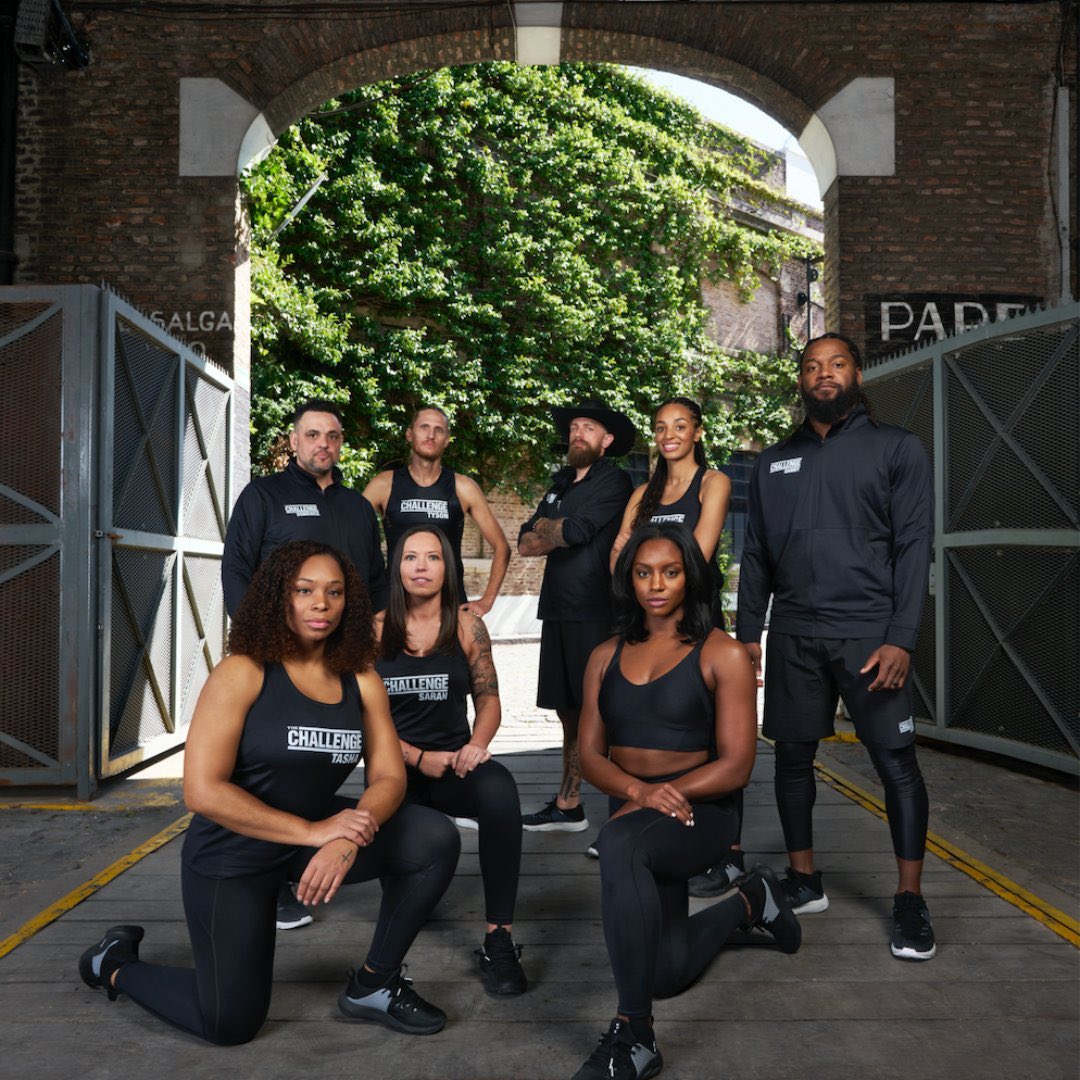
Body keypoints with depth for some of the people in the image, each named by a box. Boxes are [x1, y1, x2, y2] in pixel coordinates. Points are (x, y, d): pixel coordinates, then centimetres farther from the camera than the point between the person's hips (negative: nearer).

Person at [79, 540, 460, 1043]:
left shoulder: (361, 681, -5)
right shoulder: (243, 673, -19)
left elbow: (388, 777, -8)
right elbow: (202, 792, -24)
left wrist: (346, 842, -28)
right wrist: (314, 832, -26)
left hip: (321, 828, 5)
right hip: (234, 854, -4)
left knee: (436, 839, -15)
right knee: (230, 1024, 4)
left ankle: (373, 984, 5)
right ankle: (116, 963, 32)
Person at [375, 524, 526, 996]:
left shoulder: (467, 626, 4)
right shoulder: (377, 630, 2)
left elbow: (489, 699, 6)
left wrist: (475, 745, -15)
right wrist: (418, 758, -12)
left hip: (455, 763, 0)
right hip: (395, 768, 0)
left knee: (499, 788, -34)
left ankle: (499, 938, -26)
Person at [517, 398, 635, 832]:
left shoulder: (614, 482, -4)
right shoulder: (561, 483, 20)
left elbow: (574, 530, -16)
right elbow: (525, 543, 14)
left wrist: (545, 528, 4)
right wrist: (561, 532, -4)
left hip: (595, 613, -7)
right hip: (559, 612, 7)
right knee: (570, 714, 13)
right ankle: (567, 807, 23)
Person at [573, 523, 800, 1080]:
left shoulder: (722, 654, -5)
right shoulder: (606, 657, 8)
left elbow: (736, 764, -9)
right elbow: (590, 754, 2)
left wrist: (665, 797, -20)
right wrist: (640, 790, -19)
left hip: (699, 812, -5)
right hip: (633, 815, 5)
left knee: (617, 844, -37)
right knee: (667, 973, 1)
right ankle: (747, 901, 33)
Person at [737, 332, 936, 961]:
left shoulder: (897, 449, 3)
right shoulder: (774, 462, 14)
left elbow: (914, 547, -3)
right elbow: (757, 554, 14)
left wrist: (901, 638, -12)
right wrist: (748, 631, 6)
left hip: (869, 632, -3)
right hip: (794, 634, 4)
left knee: (896, 761, -3)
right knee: (793, 756, 9)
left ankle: (910, 902, 12)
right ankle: (804, 881, 25)